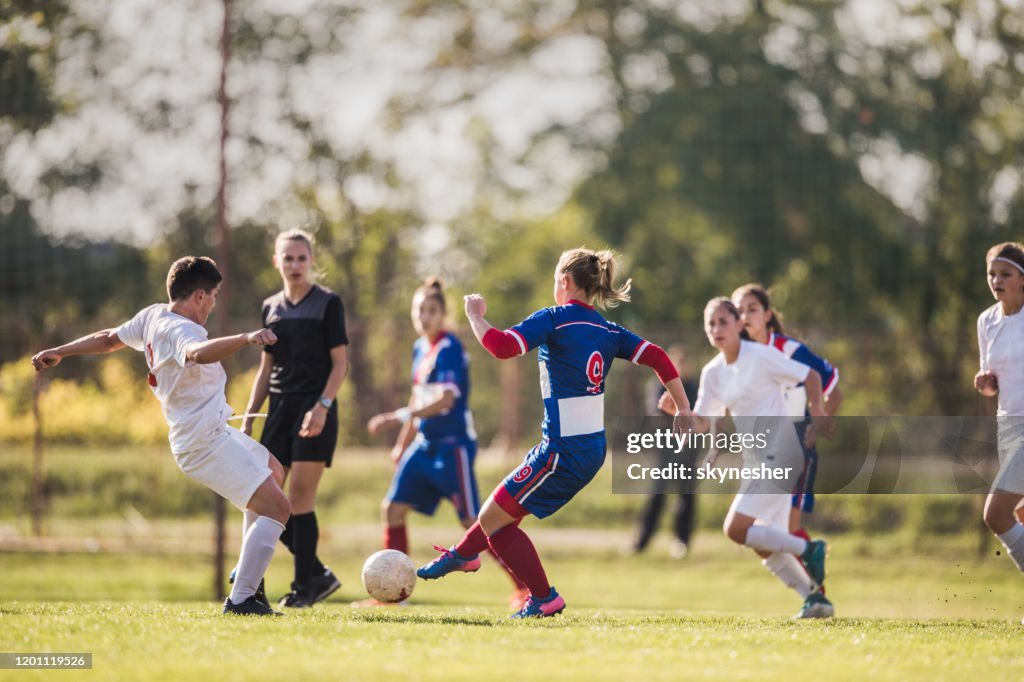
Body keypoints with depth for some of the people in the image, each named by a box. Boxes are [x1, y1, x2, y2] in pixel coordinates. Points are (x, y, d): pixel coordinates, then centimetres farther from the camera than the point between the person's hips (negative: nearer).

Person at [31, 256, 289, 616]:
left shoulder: (153, 316, 6)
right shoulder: (180, 330, -22)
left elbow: (109, 338, 22)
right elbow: (198, 353, -47)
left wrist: (59, 352, 38)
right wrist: (246, 339, -62)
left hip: (214, 432, 11)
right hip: (207, 443, -11)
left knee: (273, 471, 30)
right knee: (276, 506, -15)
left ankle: (249, 574, 33)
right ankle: (241, 598, -17)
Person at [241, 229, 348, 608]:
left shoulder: (328, 304, -3)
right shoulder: (271, 307, 13)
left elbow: (340, 363, -6)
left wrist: (322, 405, -19)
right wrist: (248, 417, 12)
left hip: (314, 409, -6)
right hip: (280, 407, 6)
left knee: (300, 499, -9)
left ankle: (304, 587, 0)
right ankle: (317, 574, 11)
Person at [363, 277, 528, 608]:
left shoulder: (449, 348, -15)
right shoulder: (420, 348, 11)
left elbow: (445, 400, -26)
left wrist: (398, 417, -32)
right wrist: (402, 444, 26)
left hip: (453, 444, -8)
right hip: (424, 444, 9)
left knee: (473, 521, -9)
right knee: (393, 508, 3)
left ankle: (524, 586, -1)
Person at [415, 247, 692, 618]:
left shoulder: (554, 319, -12)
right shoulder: (608, 330, 8)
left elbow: (501, 346, -23)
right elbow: (657, 358, 2)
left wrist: (475, 315, -6)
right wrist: (684, 410, 4)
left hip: (564, 449, -8)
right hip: (593, 448, 8)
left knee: (493, 520, 4)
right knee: (505, 507, 27)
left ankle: (544, 598, 5)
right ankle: (462, 554, 46)